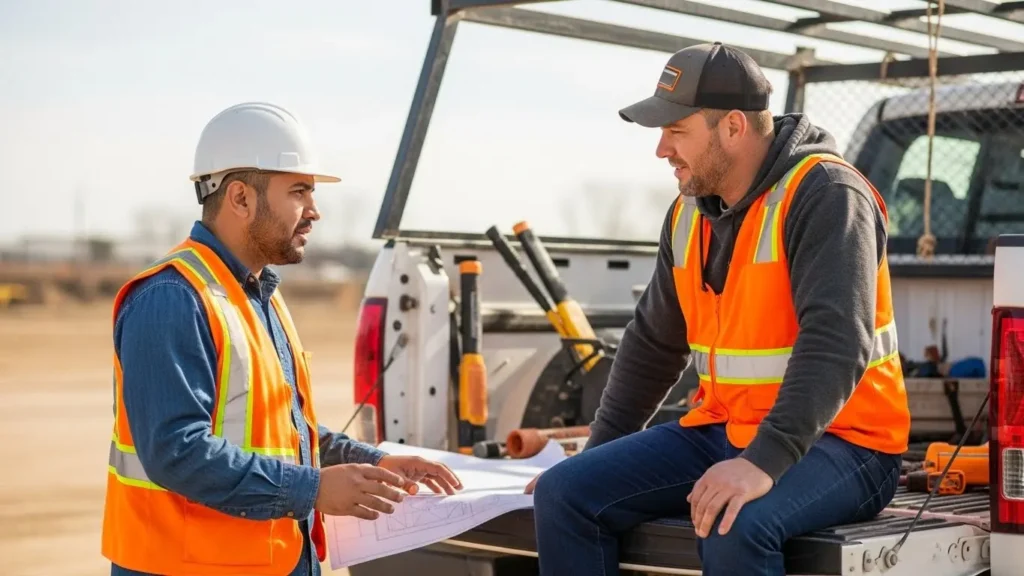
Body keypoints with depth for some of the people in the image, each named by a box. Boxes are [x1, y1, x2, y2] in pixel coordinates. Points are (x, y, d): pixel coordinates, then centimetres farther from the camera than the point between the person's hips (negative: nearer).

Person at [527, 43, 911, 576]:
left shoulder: (824, 195, -16)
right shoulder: (690, 212, 9)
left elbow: (835, 342, -28)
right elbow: (652, 343, 19)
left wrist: (763, 462, -37)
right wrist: (599, 454, 15)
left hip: (835, 439, -8)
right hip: (723, 431, 8)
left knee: (733, 528, -37)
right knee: (563, 494, -5)